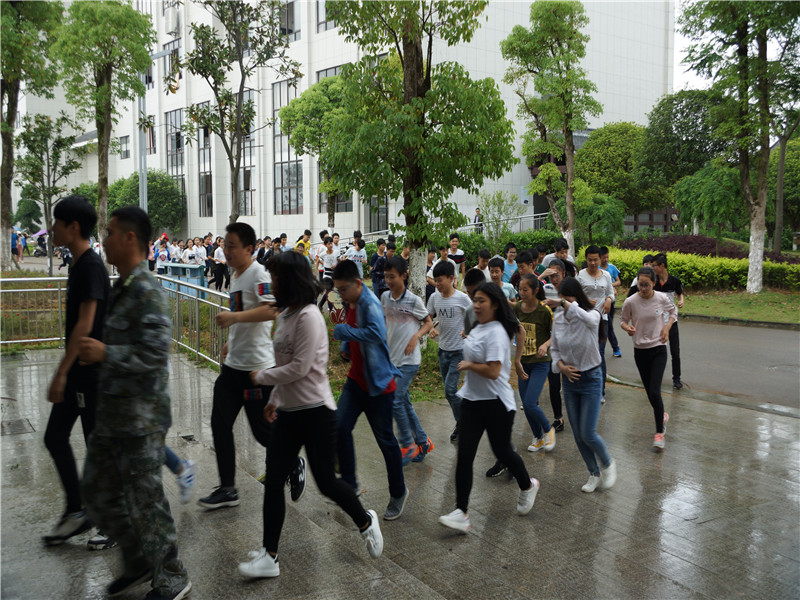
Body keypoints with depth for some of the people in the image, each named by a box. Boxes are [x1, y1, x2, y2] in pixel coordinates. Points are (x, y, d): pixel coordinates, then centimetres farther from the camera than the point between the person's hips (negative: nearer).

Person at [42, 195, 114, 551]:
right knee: (55, 437, 14)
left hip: (91, 372, -10)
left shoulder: (91, 266, -18)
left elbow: (85, 325, -23)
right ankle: (76, 512, 27)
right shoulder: (79, 264, 11)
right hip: (78, 371, 10)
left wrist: (61, 374, -23)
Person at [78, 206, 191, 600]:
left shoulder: (147, 293, -19)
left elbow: (155, 354, -26)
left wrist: (105, 354, -22)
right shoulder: (121, 288, 12)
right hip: (111, 415, 10)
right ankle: (138, 561, 37)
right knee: (98, 493, 19)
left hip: (140, 419, -10)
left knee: (145, 501, 3)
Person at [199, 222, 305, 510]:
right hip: (232, 365, 9)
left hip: (257, 367, -9)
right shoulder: (236, 277, 16)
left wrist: (233, 316, -35)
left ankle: (294, 465, 26)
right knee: (220, 423, 7)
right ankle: (227, 489, 18)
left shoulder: (259, 274, -14)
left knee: (262, 430, -1)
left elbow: (272, 310, -30)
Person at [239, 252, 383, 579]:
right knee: (273, 480, 6)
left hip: (315, 412, -9)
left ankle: (366, 521, 31)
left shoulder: (308, 316, -18)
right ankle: (269, 556, 15)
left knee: (326, 481, 4)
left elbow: (299, 368, -22)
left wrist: (260, 377, -10)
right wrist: (274, 399, 18)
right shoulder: (285, 315, 11)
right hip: (288, 413, 9)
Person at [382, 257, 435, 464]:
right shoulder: (385, 297, 4)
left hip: (408, 360, -6)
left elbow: (429, 323, 0)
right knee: (404, 402, 11)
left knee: (395, 400, -13)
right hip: (391, 358, 6)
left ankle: (408, 445, 3)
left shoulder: (413, 300, -11)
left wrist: (416, 336, -16)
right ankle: (423, 442, 25)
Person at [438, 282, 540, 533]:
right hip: (472, 400, 8)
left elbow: (492, 371, -27)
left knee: (502, 451, 10)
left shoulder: (496, 332, -19)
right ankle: (461, 512, -1)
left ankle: (528, 486, 40)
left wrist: (468, 365, -14)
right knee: (464, 456, -1)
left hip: (495, 403, -8)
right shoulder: (478, 328, 10)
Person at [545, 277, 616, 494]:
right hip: (569, 379, 5)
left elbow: (588, 318, -43)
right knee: (577, 435, 11)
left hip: (590, 378, -5)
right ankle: (594, 474, 31)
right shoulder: (558, 318, -2)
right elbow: (554, 348, 10)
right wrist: (561, 366, -8)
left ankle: (608, 465, 25)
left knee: (588, 434, -6)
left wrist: (563, 304, -38)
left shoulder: (592, 315, -16)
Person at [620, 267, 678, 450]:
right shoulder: (630, 301, -11)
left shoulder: (662, 298, -10)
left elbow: (673, 312, 11)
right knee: (649, 392, 11)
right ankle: (662, 416, 42)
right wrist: (627, 328, -19)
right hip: (640, 351, 2)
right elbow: (623, 320, 3)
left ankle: (659, 433, -1)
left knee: (654, 391, -13)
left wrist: (667, 328, -5)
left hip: (658, 349, -2)